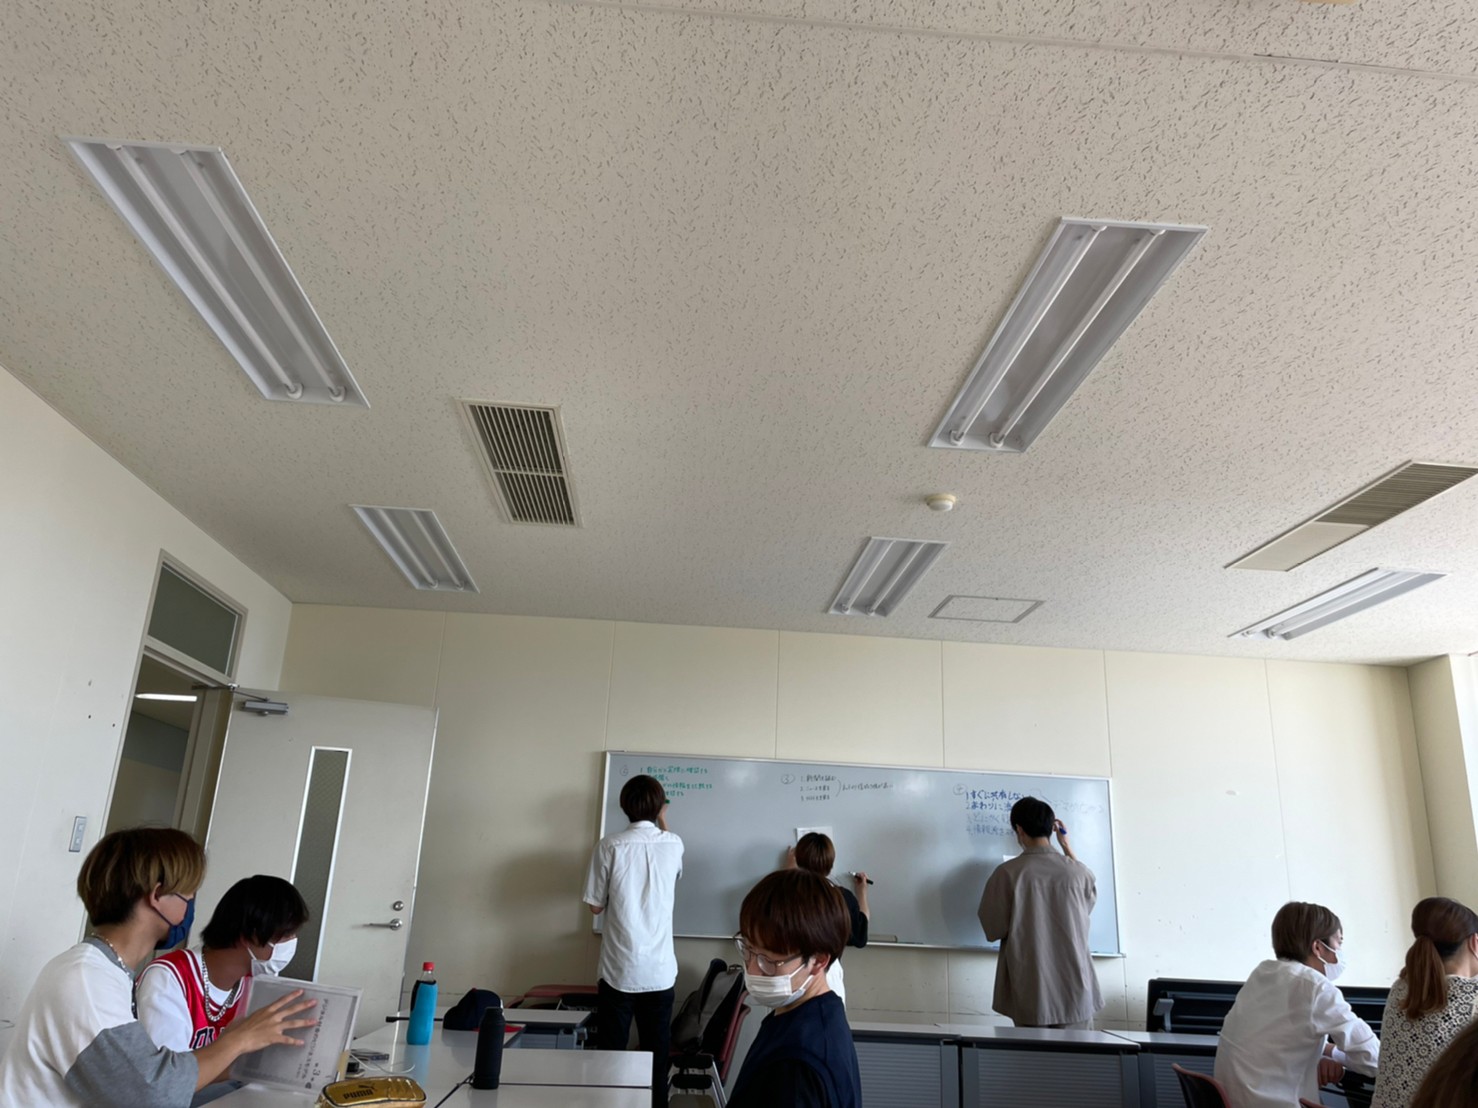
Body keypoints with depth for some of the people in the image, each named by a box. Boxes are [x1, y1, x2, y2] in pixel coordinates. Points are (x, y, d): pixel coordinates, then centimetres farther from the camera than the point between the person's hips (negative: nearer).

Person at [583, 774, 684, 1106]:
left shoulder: (610, 846, -8)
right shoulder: (674, 845, -1)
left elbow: (596, 905, 0)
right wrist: (662, 822, 36)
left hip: (618, 970, -2)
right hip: (659, 971, 2)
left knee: (610, 1054, 10)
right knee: (657, 1056, 12)